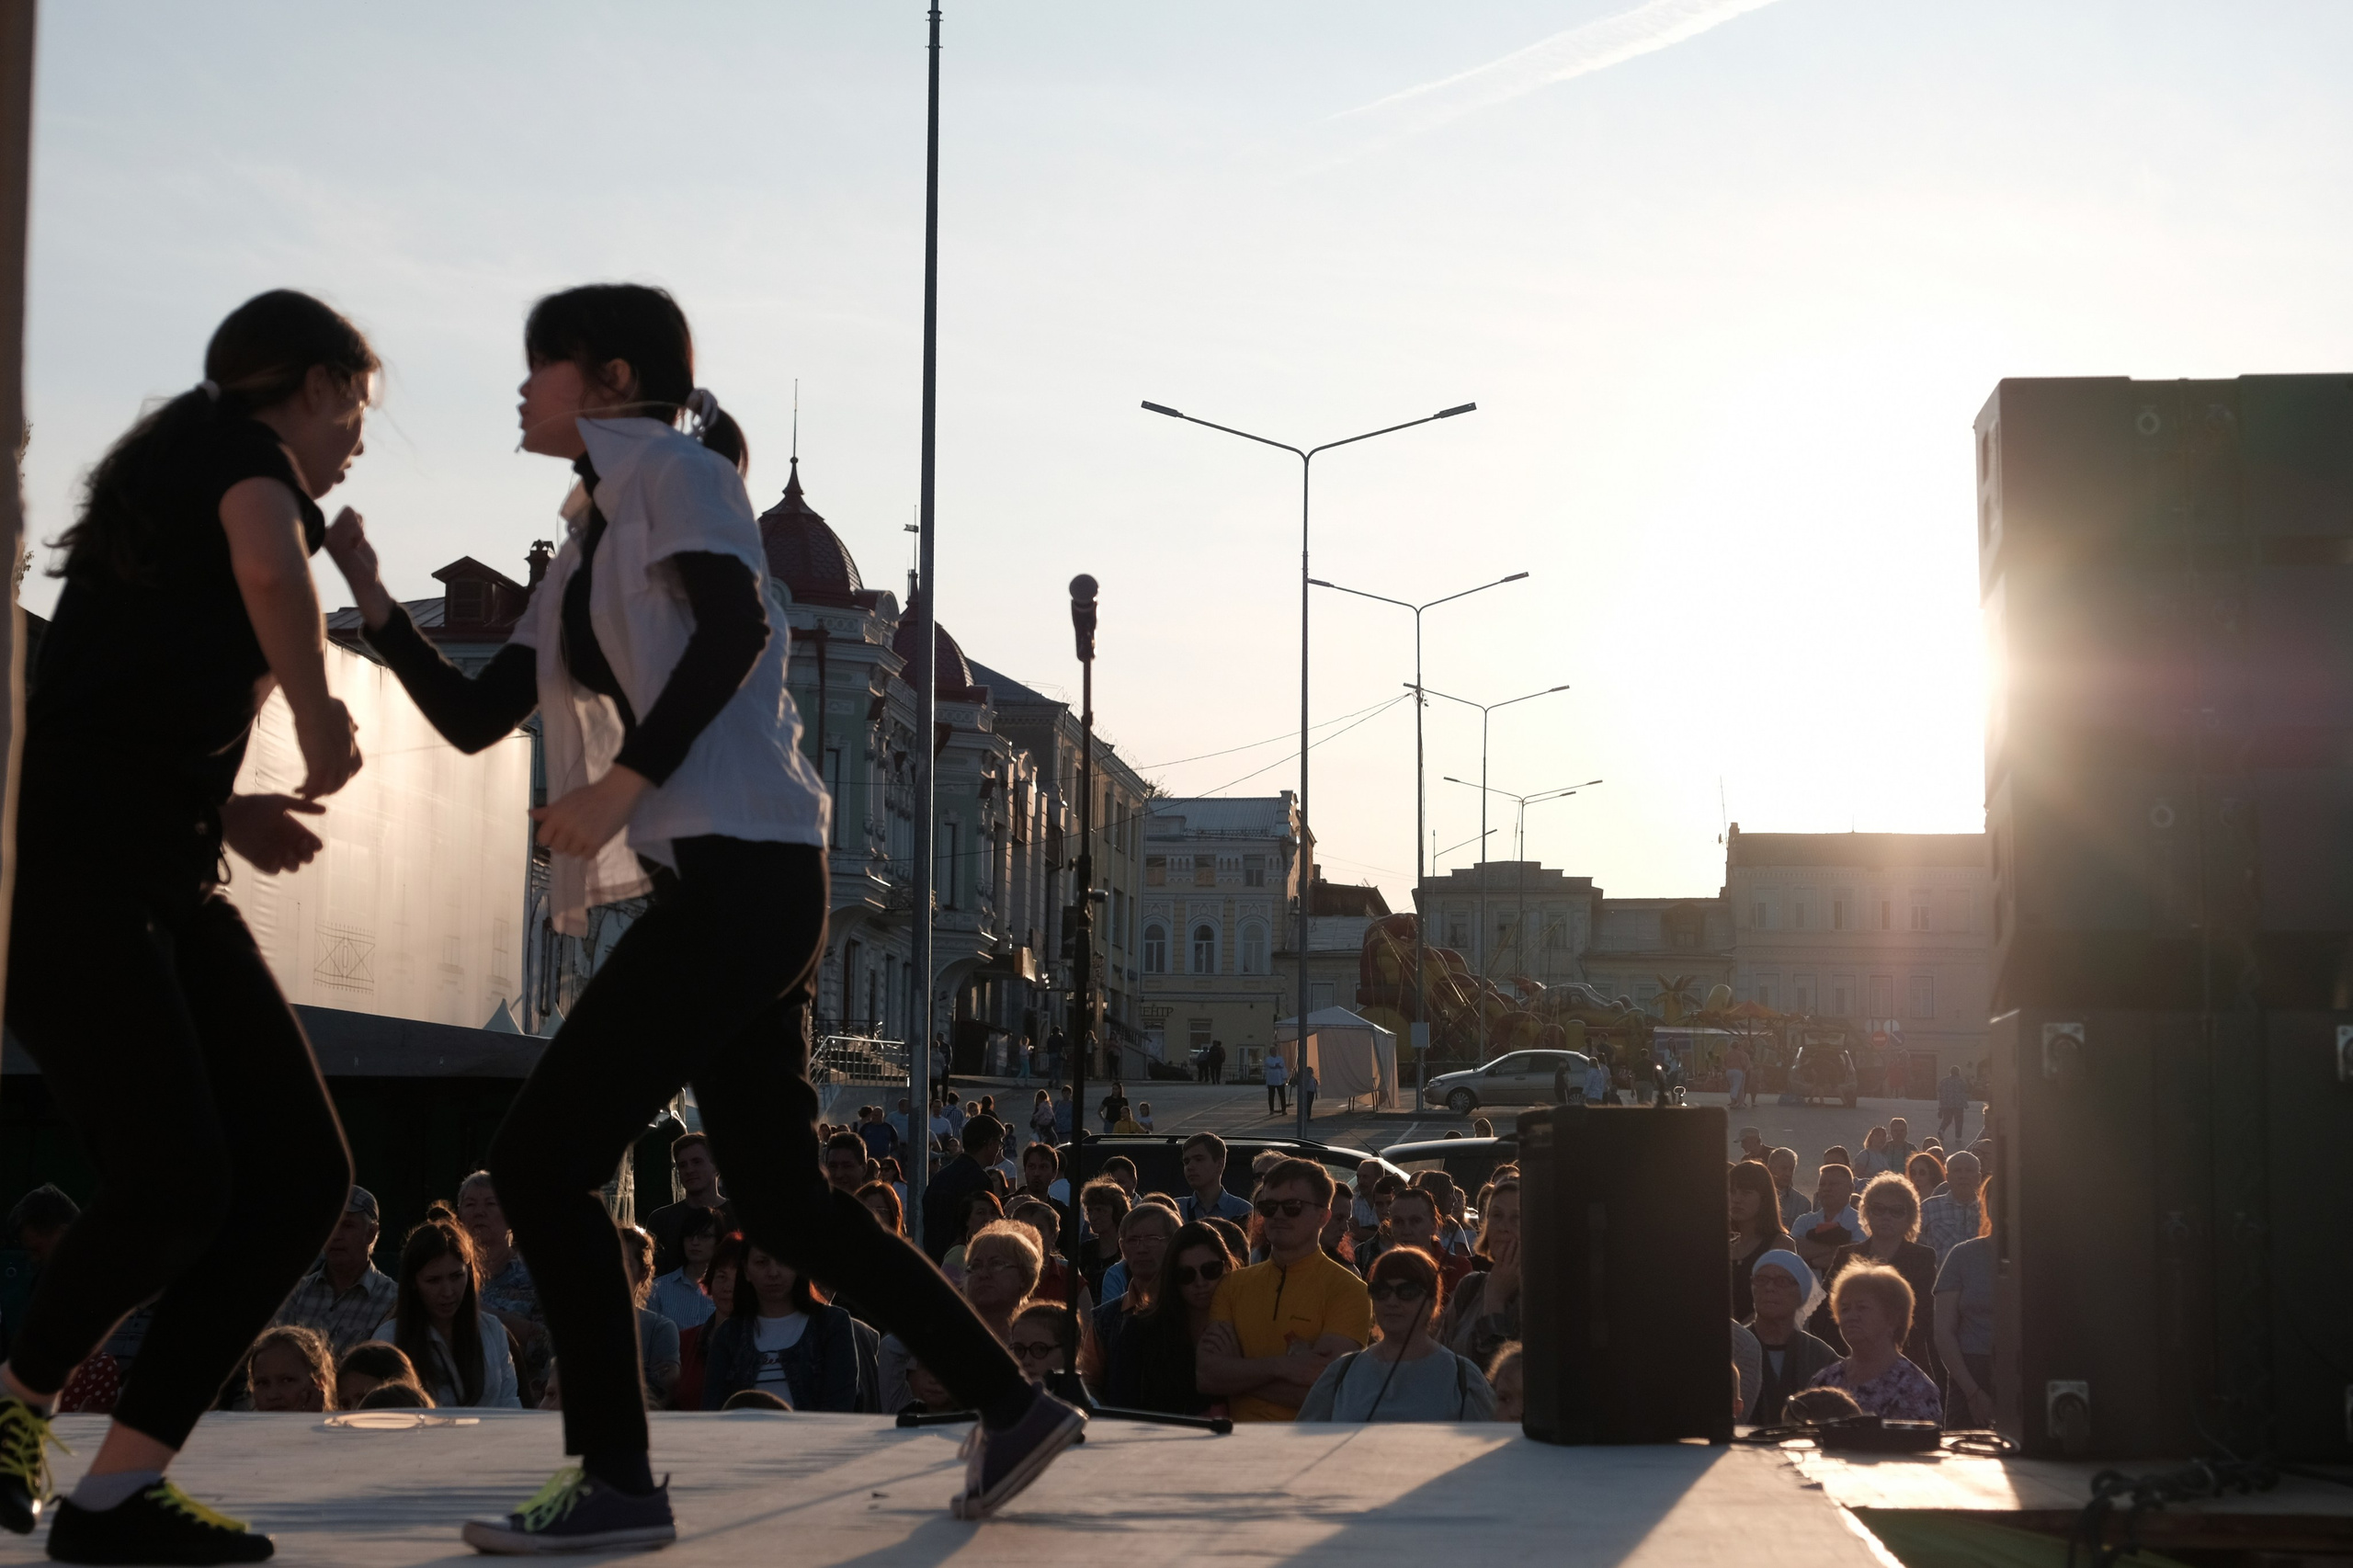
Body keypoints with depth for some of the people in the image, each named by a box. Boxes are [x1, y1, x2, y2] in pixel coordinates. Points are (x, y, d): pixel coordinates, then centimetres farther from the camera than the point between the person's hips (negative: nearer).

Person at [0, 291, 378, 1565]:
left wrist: (228, 812, 17)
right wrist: (322, 723, -8)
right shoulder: (243, 445, 0)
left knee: (302, 1172, -2)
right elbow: (270, 569, -24)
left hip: (160, 880, 10)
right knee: (177, 1182, -20)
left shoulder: (172, 475, 27)